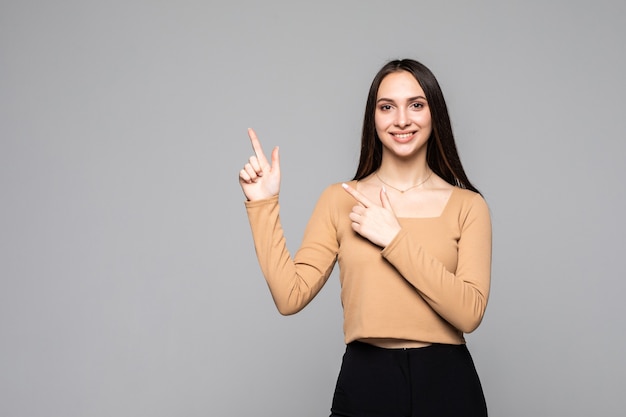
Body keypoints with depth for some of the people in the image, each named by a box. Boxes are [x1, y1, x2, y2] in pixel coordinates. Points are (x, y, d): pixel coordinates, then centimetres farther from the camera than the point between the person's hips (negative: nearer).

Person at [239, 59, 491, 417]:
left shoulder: (468, 206, 0)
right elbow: (291, 296, -6)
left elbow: (470, 312, -13)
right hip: (365, 380, 1)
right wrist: (263, 205, -9)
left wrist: (394, 239, -16)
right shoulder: (340, 200, 3)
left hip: (446, 384, 0)